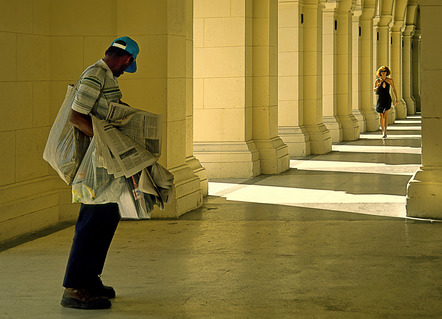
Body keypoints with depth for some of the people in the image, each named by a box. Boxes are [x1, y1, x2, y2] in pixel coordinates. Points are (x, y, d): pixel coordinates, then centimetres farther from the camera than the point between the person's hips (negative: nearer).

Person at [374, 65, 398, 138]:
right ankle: (383, 131, 27)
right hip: (380, 99, 2)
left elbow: (394, 89, 6)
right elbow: (374, 90, 3)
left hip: (387, 99, -2)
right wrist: (377, 86, -19)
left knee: (386, 115, -16)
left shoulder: (390, 80, -1)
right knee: (381, 116, 9)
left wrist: (396, 99, 2)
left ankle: (385, 132, -20)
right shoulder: (377, 81, 1)